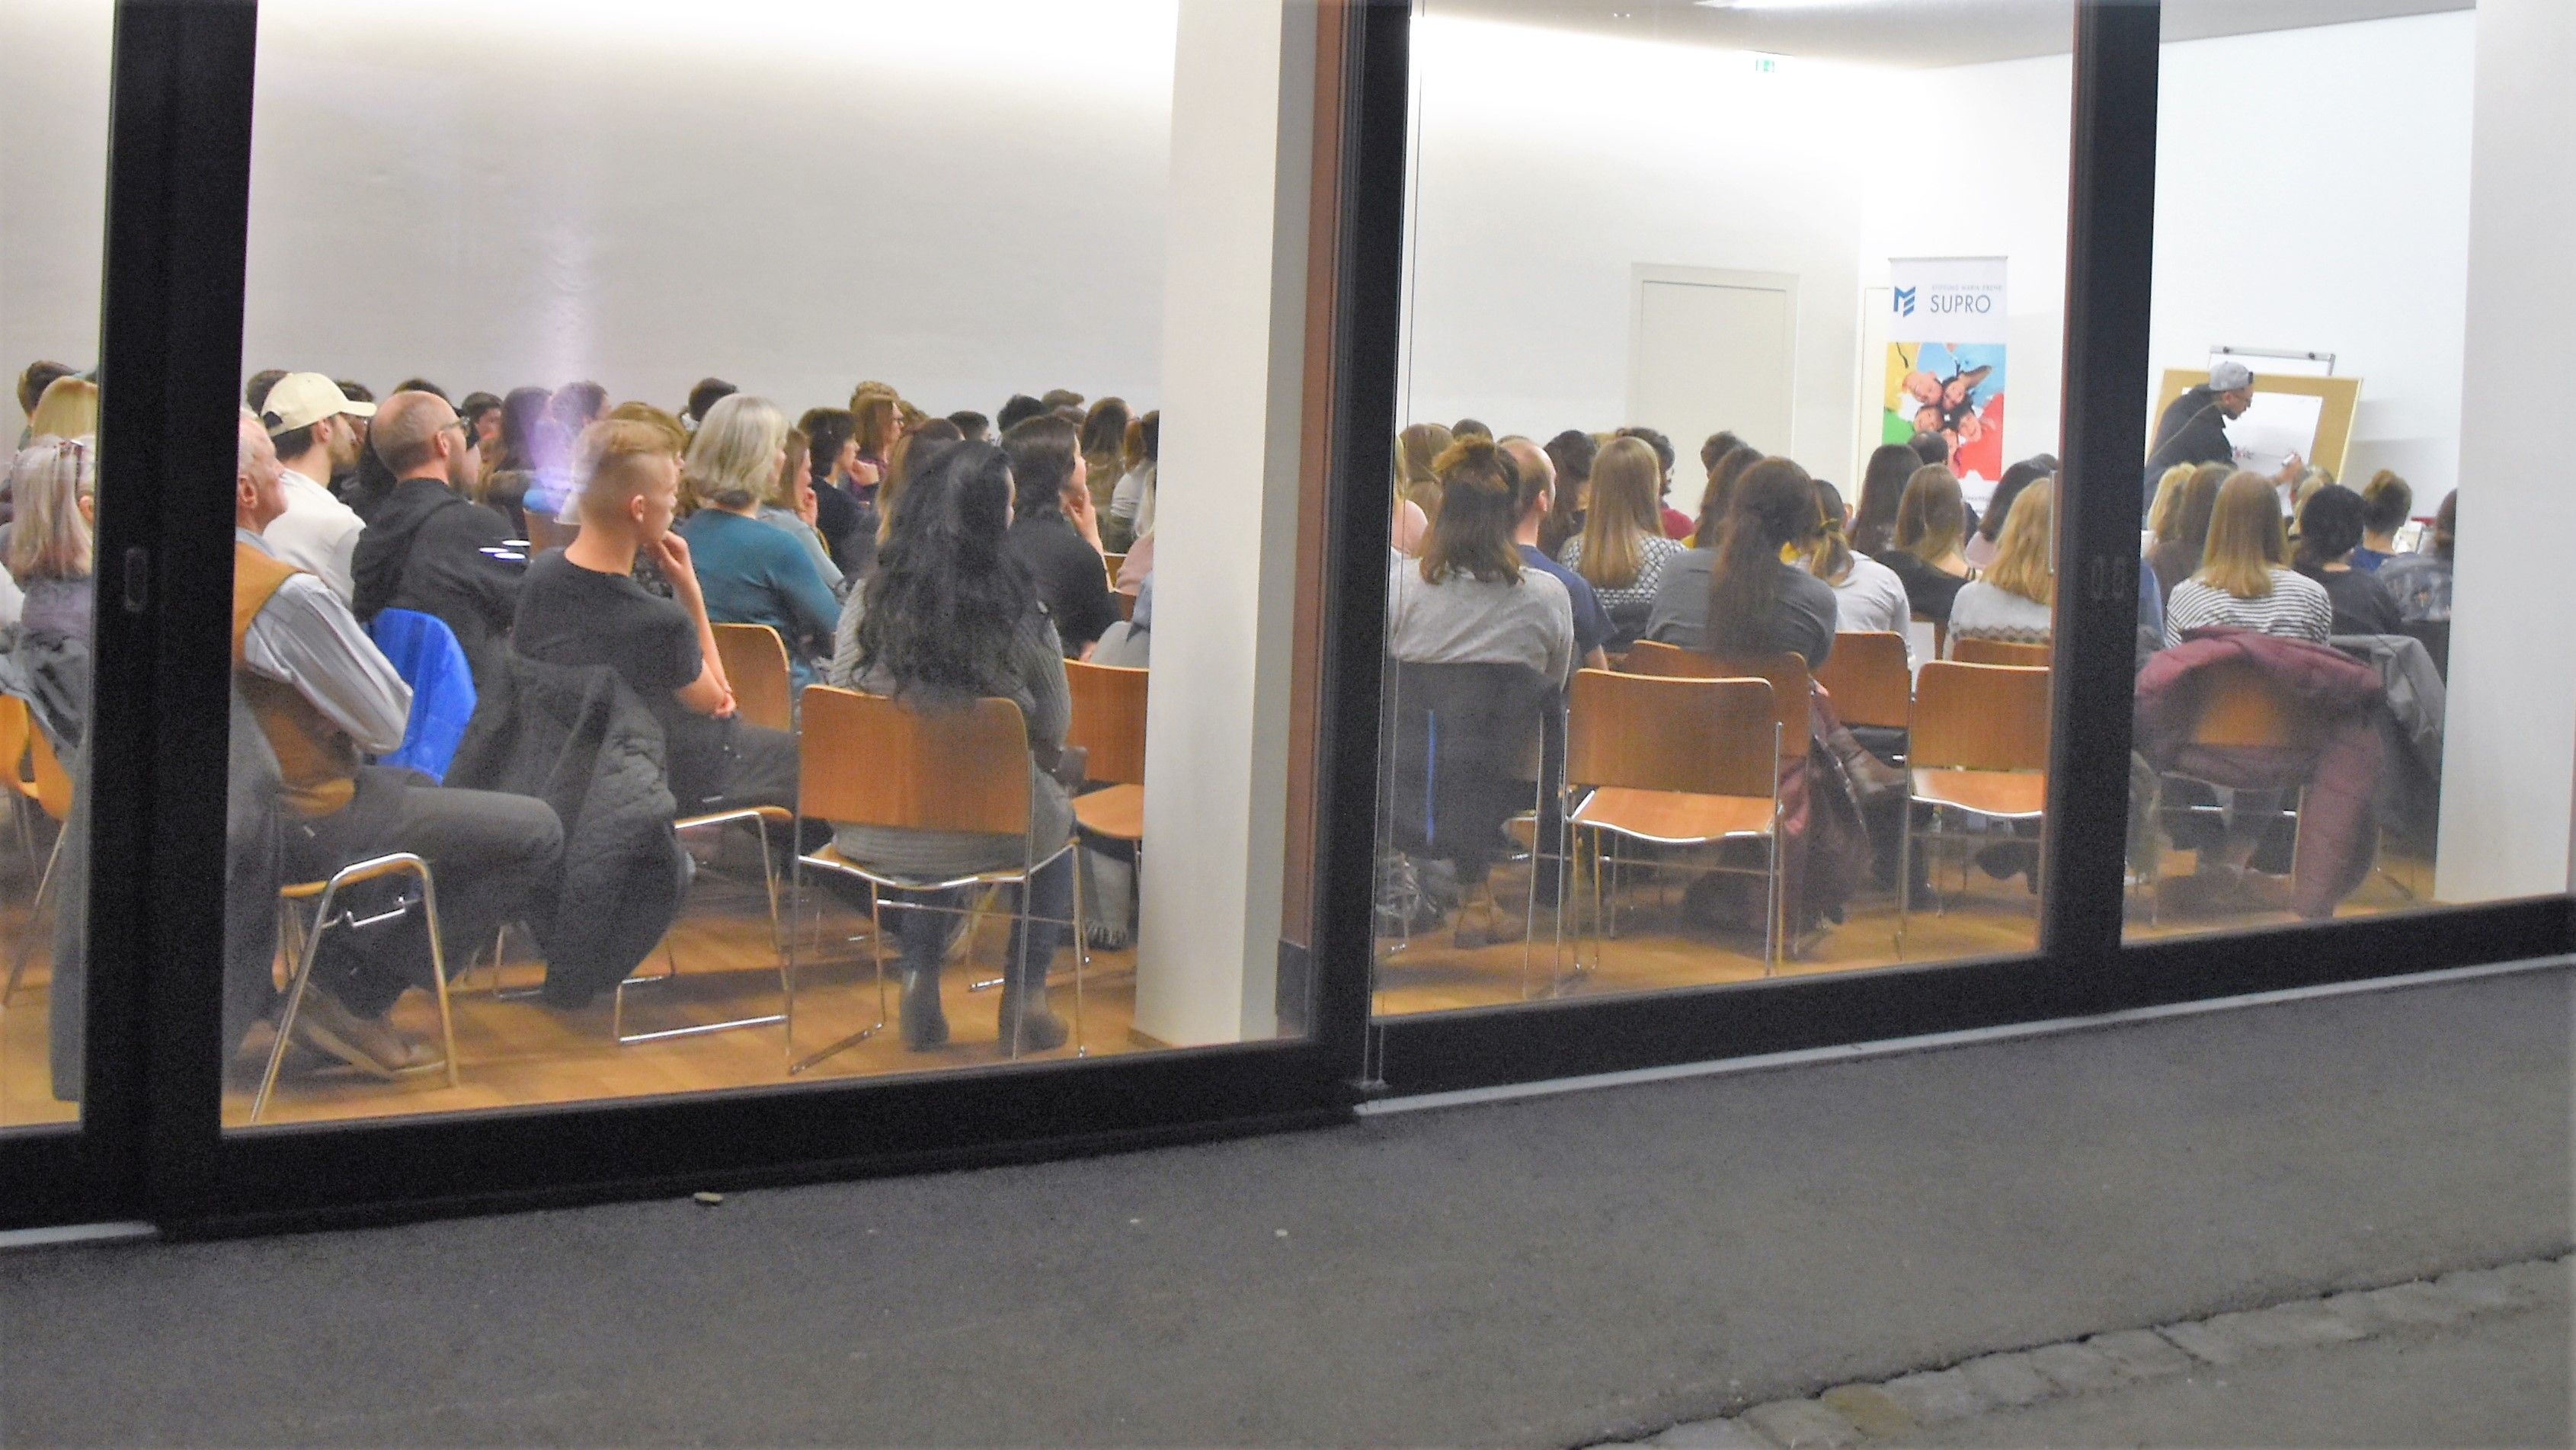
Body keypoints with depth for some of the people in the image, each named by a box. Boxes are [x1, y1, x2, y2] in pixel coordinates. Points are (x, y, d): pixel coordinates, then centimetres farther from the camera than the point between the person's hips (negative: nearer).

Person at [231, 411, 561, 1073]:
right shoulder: (285, 592, -26)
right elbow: (388, 726, -18)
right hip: (304, 826, -9)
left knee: (423, 789, 33)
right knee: (536, 830, -6)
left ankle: (341, 976, 21)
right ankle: (353, 997, -3)